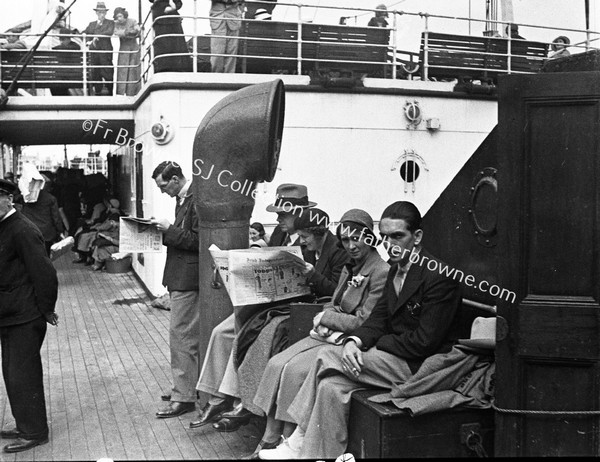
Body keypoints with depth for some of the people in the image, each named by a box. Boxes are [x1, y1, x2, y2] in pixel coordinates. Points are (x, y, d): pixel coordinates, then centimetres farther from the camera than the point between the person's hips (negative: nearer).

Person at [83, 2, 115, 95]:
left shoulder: (110, 23, 8)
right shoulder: (92, 24, 22)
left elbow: (110, 32, -11)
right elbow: (84, 33, 18)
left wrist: (97, 36, -17)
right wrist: (88, 41, -3)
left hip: (105, 50, -4)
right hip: (94, 51, 4)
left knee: (107, 72, -8)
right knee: (95, 72, 3)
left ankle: (110, 92, 1)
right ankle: (97, 91, 9)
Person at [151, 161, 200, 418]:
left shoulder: (196, 200, -18)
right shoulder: (183, 199, 13)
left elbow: (197, 240, -21)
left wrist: (169, 230, -19)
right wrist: (165, 230, 4)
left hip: (187, 279, -10)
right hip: (180, 276, 10)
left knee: (181, 335, -5)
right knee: (192, 335, 17)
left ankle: (184, 397, 3)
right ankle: (190, 387, 28)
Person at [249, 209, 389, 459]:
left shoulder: (381, 272, -14)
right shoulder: (349, 269, 15)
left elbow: (365, 323, -16)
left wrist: (325, 318, -8)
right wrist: (325, 319, -5)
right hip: (329, 335, 8)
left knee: (295, 370, -24)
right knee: (276, 364, -10)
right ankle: (269, 441, -7)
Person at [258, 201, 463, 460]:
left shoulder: (438, 277, -18)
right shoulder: (396, 269, 11)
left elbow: (424, 342, -20)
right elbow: (379, 317, 8)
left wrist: (376, 342, -11)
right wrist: (354, 341, -12)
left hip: (419, 367, -8)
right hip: (396, 358, 8)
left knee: (328, 355, -16)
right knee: (331, 385, -12)